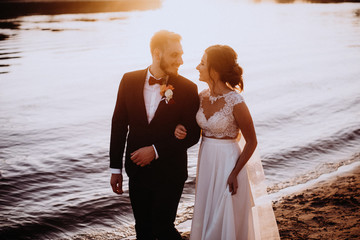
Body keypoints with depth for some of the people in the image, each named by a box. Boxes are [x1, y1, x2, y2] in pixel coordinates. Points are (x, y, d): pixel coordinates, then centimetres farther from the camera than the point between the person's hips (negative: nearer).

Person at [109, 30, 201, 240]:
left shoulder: (187, 88, -10)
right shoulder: (130, 81, -3)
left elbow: (193, 134, -7)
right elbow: (119, 125, 3)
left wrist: (156, 150, -15)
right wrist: (116, 168, 5)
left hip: (169, 173, -3)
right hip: (137, 170, 3)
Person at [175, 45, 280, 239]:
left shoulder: (236, 102, -21)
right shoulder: (203, 96, -1)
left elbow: (251, 142, -13)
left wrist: (234, 173, -16)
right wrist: (180, 129, -7)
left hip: (228, 163, -6)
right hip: (206, 163, 7)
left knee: (226, 222, 8)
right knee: (206, 220, 19)